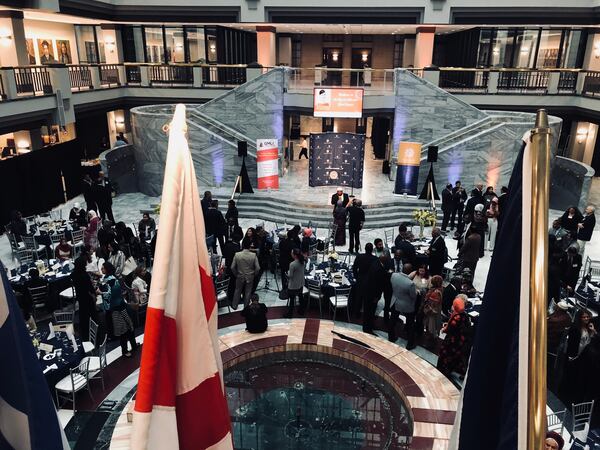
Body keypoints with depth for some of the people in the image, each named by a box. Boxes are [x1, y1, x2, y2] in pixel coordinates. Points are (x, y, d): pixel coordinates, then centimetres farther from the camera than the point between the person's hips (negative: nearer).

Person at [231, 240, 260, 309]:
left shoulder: (237, 255, -18)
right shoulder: (254, 255, -20)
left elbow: (232, 267, -11)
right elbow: (258, 268, -15)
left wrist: (236, 274, 6)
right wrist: (254, 274, 3)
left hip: (240, 276, 1)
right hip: (250, 277, -1)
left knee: (237, 290, 20)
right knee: (248, 292, 17)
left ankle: (234, 305, 32)